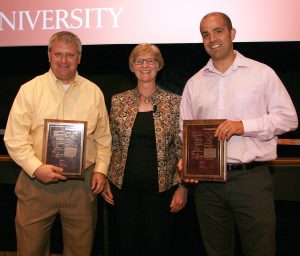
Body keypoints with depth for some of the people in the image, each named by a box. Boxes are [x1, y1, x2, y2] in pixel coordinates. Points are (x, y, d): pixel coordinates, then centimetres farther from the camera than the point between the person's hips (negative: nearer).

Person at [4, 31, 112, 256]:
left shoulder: (94, 92, 7)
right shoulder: (29, 90, 0)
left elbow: (103, 137, 12)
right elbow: (15, 138, -4)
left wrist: (101, 169, 1)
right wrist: (36, 168, -15)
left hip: (82, 184, 2)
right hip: (36, 182, -1)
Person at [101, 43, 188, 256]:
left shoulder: (174, 102, -1)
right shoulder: (119, 101, 4)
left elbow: (182, 149, -1)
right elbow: (111, 145, 9)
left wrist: (182, 186, -6)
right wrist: (105, 180, 4)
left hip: (161, 188, -1)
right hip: (124, 187, 2)